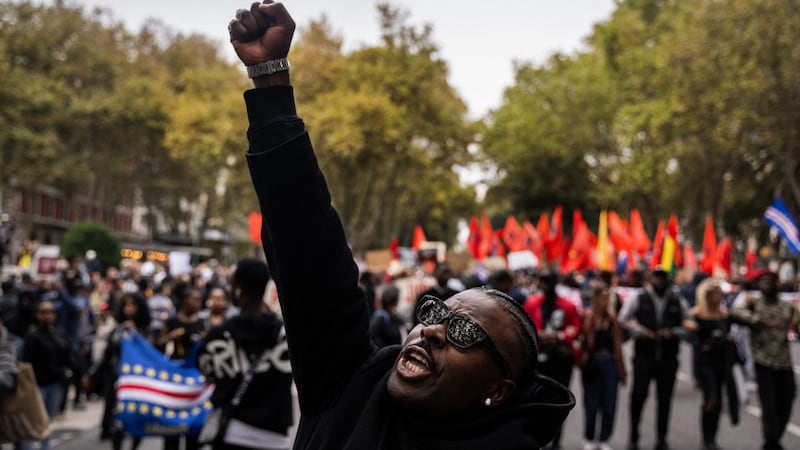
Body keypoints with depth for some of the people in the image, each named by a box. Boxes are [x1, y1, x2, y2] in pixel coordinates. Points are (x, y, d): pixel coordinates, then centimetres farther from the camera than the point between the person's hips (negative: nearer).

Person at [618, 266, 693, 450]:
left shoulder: (678, 302, 6)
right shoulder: (638, 299, 1)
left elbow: (687, 326, 9)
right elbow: (622, 320, 3)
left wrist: (672, 333, -8)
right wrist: (639, 331, -10)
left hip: (668, 357, 2)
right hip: (643, 356, -2)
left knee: (665, 398, 5)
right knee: (638, 394, -3)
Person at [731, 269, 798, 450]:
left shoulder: (788, 307, 12)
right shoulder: (753, 303, 2)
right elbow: (736, 312, -17)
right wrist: (760, 320, -23)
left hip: (785, 364, 3)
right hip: (763, 364, -3)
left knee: (785, 405, 7)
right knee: (768, 405, -8)